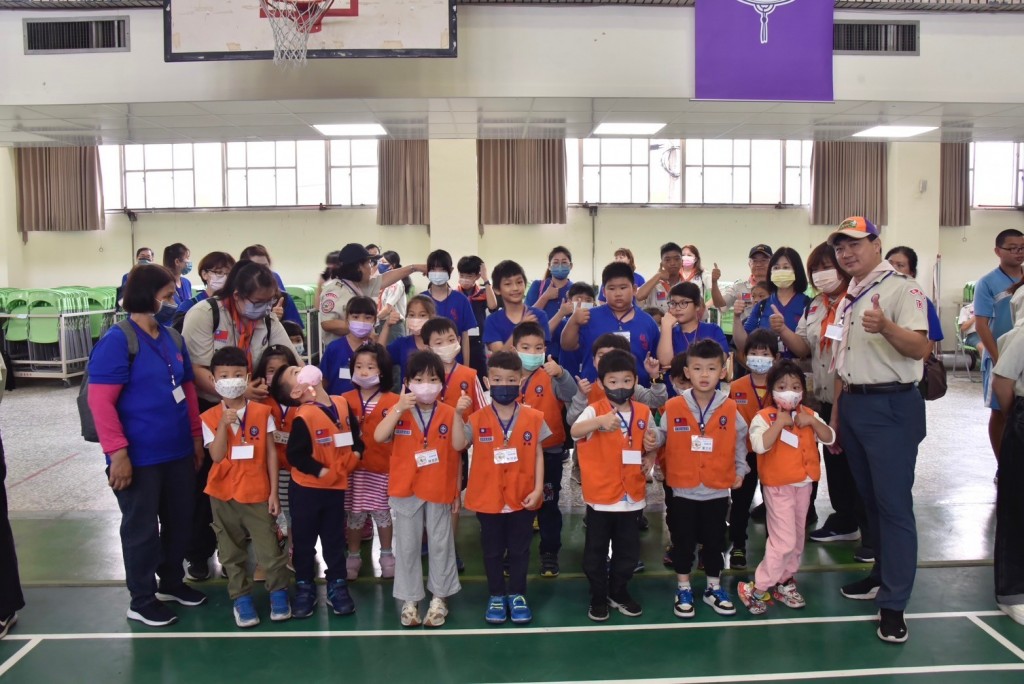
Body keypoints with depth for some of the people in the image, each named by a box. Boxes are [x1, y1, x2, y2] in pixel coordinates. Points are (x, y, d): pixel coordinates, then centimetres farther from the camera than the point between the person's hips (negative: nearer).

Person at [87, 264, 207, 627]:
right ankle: (142, 600, 23)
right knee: (142, 528, 7)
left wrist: (196, 436, 14)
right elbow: (100, 400, -17)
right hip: (139, 458, -7)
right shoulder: (117, 340, -13)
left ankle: (172, 582, 36)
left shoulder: (173, 338, 8)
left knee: (179, 521, 17)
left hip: (178, 452, 7)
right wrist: (117, 452, -21)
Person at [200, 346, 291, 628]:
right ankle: (241, 598, 25)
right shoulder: (210, 418, -4)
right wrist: (224, 425, -24)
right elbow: (217, 456, -12)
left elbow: (271, 453, -1)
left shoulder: (262, 412, -4)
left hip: (257, 493, -1)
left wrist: (274, 492, -3)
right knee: (232, 552, 12)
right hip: (223, 495, 1)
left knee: (269, 549, 2)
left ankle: (279, 592, 21)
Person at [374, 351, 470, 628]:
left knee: (440, 545, 10)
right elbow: (379, 437, -20)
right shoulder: (400, 412, -4)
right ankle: (410, 600, 21)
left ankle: (439, 598, 24)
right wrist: (399, 409, -30)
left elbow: (458, 445, -13)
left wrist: (458, 414, -23)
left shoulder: (448, 413, -2)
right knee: (407, 546, 9)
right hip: (406, 490, 0)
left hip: (439, 490, 0)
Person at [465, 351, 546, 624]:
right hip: (488, 497, 0)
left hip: (523, 497, 0)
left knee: (519, 550, 13)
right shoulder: (477, 420, -5)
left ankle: (517, 595, 29)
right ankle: (496, 596, 30)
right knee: (492, 550, 14)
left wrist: (538, 489, -7)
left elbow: (539, 455, -1)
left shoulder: (533, 418, -4)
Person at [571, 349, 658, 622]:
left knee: (628, 550, 15)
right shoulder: (594, 411, -12)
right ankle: (598, 598, 25)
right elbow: (575, 431, -34)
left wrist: (651, 449, -8)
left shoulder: (643, 413, 2)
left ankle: (619, 593, 34)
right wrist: (600, 421, -52)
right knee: (596, 551, 9)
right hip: (600, 495, -3)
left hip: (632, 495, 4)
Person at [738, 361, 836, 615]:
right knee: (784, 540, -10)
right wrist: (779, 423, -28)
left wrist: (812, 421, -17)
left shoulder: (809, 415, 5)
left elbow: (829, 438, -3)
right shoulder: (764, 417, -13)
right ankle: (757, 588, 0)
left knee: (797, 538, 15)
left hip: (803, 485, 7)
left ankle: (784, 582, 30)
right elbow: (759, 445, -28)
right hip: (778, 487, -7)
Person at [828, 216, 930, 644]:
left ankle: (893, 604, 1)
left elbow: (920, 348, -22)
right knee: (870, 499, 16)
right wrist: (836, 415, 18)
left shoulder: (901, 288, -9)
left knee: (894, 504, -5)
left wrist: (886, 327, -40)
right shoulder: (849, 299, 15)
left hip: (891, 406, -8)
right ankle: (883, 575, 31)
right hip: (853, 404, 8)